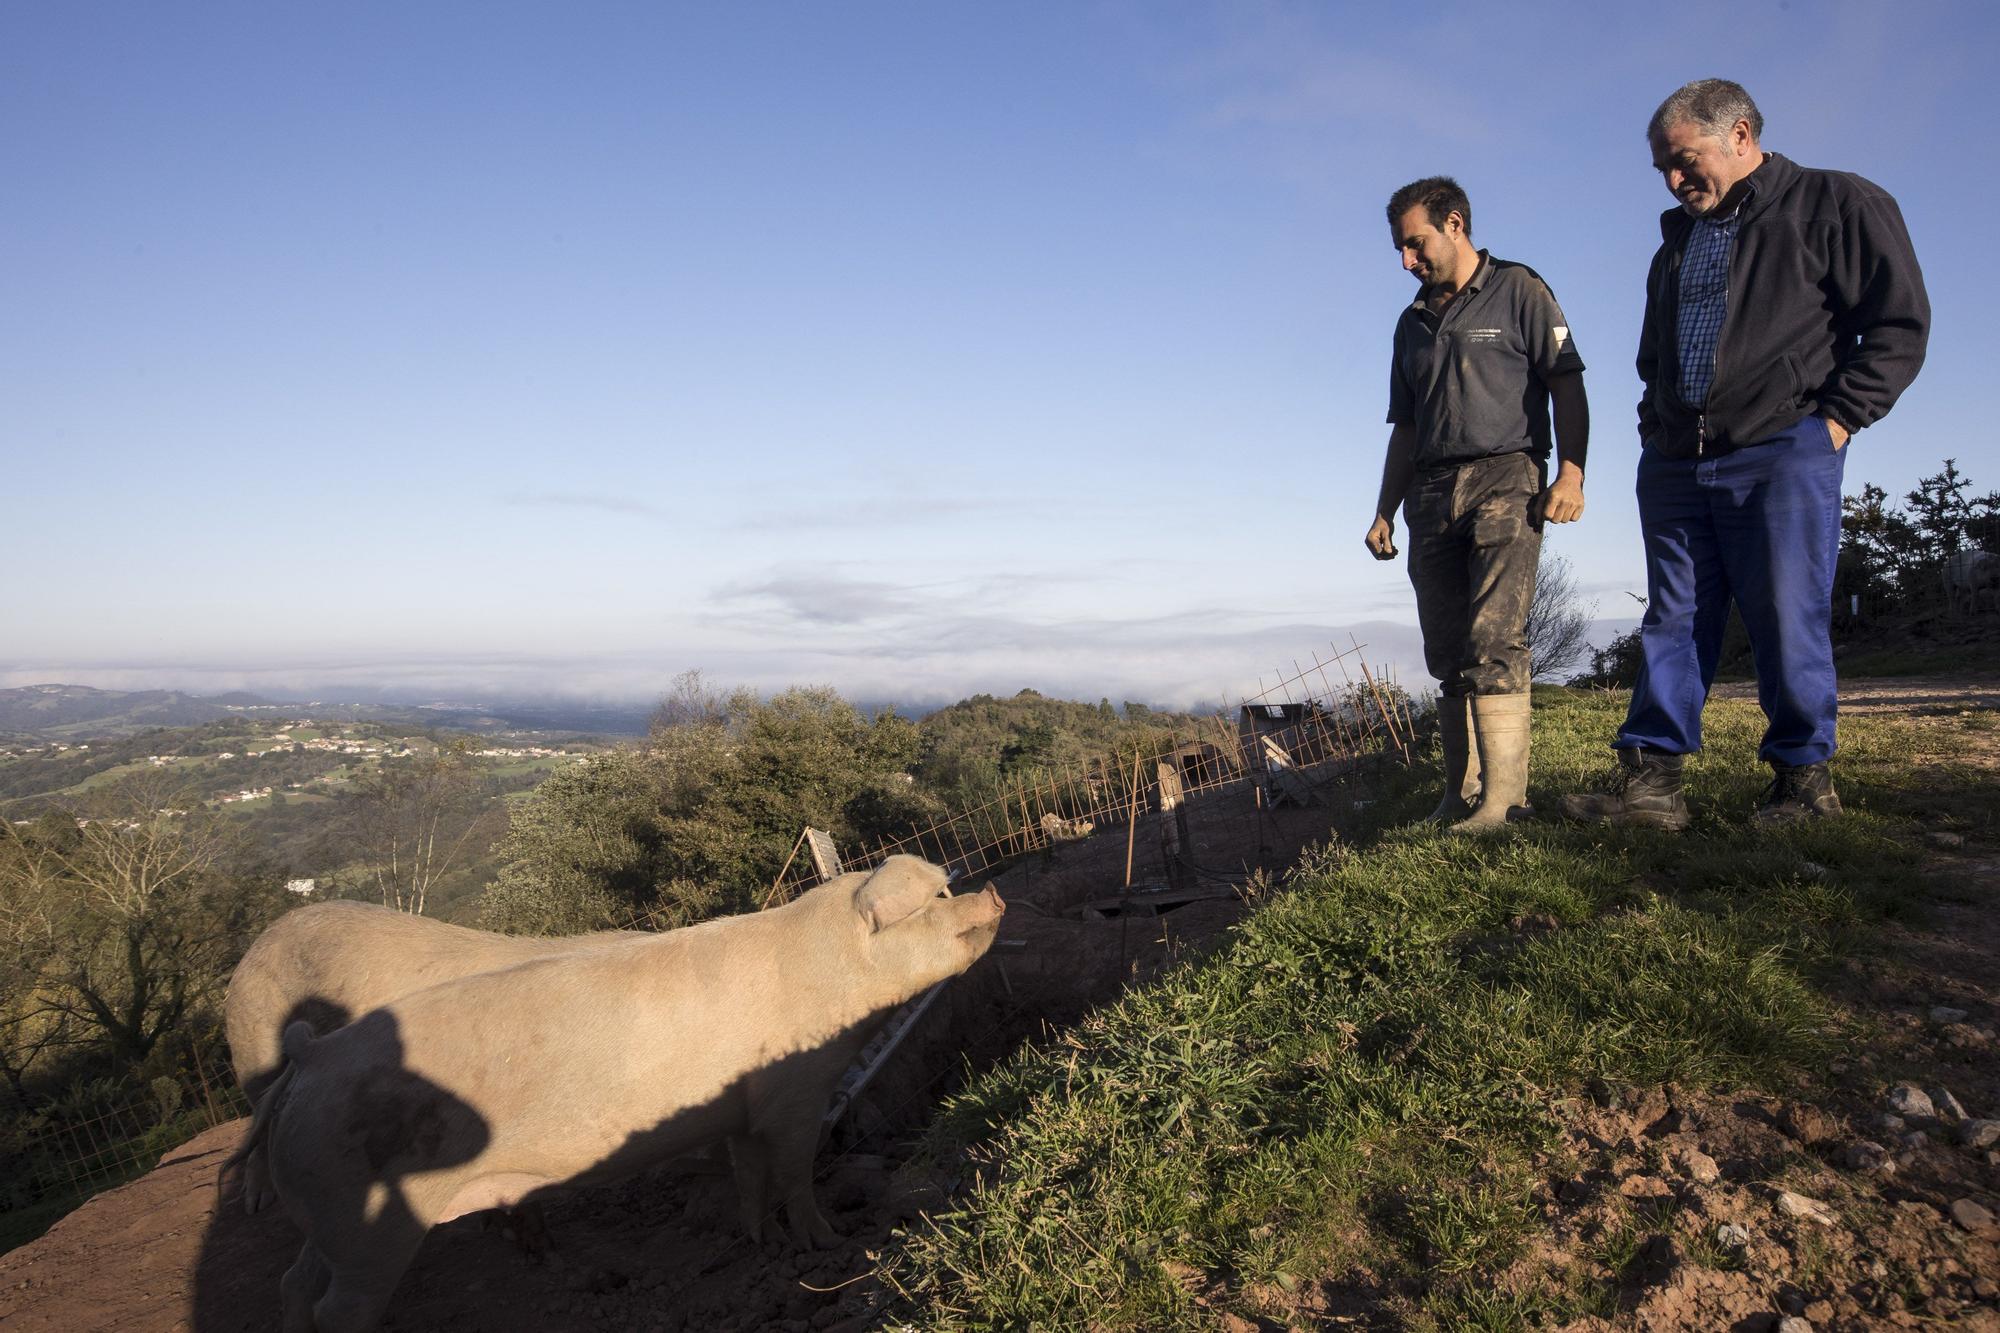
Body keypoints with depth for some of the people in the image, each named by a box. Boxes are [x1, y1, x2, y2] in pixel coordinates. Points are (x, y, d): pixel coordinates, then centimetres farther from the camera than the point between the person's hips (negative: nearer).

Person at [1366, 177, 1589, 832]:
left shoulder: (1518, 291, 7)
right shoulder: (1412, 323, 24)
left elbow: (1567, 384, -1)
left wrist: (1571, 472, -14)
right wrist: (1385, 511, 16)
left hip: (1505, 481, -6)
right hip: (1431, 495, 6)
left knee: (1494, 641, -18)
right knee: (1447, 656, 1)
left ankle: (1503, 796, -18)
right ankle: (1461, 797, 4)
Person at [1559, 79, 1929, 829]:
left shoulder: (1838, 205, 3)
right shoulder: (1678, 241, 22)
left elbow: (1900, 324, -1)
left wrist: (1837, 418, -9)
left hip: (1781, 456, -5)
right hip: (1676, 465, 6)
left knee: (1786, 620, -4)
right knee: (1672, 622, 1)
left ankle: (1804, 779, 9)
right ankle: (1649, 781, 0)